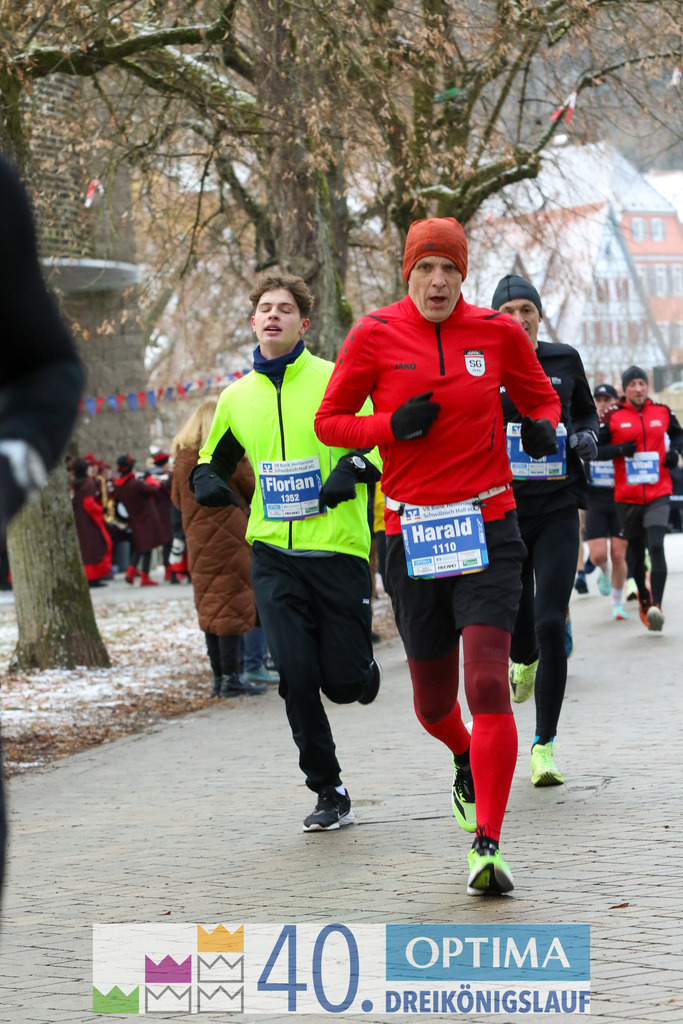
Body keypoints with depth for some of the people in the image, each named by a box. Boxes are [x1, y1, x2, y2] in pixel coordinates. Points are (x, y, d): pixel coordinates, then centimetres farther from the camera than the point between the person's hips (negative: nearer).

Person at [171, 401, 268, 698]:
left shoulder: (183, 458, 3)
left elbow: (177, 499, 15)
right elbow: (255, 489, -2)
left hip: (198, 540, 6)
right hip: (230, 537, -6)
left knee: (208, 606, 10)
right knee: (232, 606, -3)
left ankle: (219, 678, 12)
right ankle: (231, 678, -5)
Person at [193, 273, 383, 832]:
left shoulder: (334, 381, -4)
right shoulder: (237, 397, 10)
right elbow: (214, 458, 25)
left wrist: (353, 468, -24)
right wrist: (207, 480, 1)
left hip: (338, 551, -3)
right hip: (273, 555, 3)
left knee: (344, 682, -1)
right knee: (296, 675, -9)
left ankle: (364, 668, 38)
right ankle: (329, 793, 4)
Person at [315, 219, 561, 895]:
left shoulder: (497, 333, 2)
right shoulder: (375, 336, -1)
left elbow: (541, 398, 19)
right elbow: (328, 422, 6)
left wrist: (543, 427, -5)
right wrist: (392, 426, -12)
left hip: (487, 530, -1)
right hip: (411, 533, 1)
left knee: (488, 683, -17)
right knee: (433, 704, 11)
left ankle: (486, 847, -15)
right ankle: (466, 763, 48)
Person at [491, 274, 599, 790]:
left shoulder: (565, 360, 4)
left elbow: (587, 413, 19)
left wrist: (586, 437, -2)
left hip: (558, 510, 0)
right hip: (502, 511, 0)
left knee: (552, 623, -11)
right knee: (516, 625, 4)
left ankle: (545, 743, 0)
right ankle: (524, 664, 46)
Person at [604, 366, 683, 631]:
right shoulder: (613, 417, -1)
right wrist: (618, 450, -15)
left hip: (658, 494, 0)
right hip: (627, 497, 0)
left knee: (656, 547, -17)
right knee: (637, 554, 9)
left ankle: (656, 606, -24)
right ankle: (644, 599, 32)